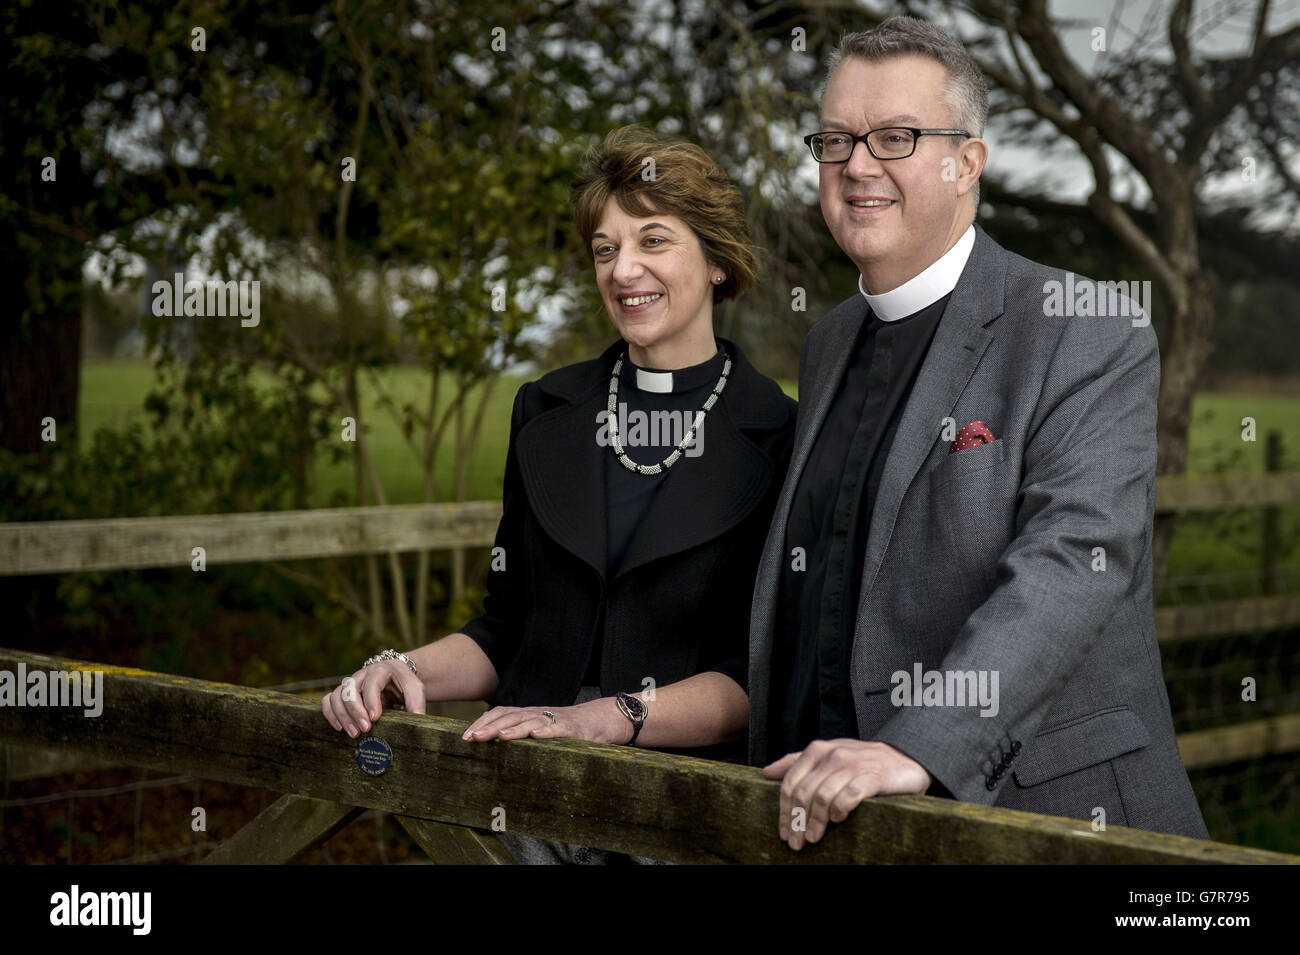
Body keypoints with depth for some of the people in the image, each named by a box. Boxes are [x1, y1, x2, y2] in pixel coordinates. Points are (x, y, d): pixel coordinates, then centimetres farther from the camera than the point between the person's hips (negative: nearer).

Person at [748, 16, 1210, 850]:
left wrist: (920, 750, -32)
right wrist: (795, 782, 6)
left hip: (1045, 814, -5)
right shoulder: (827, 347, 13)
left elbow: (1075, 560, -22)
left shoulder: (1091, 336, -9)